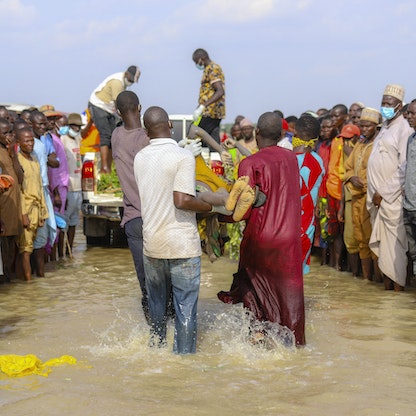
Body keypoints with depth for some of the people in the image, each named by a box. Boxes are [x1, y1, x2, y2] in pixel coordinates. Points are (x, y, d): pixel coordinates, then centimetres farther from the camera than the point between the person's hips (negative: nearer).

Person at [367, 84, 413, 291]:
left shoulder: (404, 129, -10)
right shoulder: (385, 127, 16)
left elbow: (405, 169, -16)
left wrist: (383, 193, -15)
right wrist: (374, 194, 11)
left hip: (392, 198, -8)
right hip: (378, 196, 8)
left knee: (393, 244, -5)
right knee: (381, 243, 9)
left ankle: (397, 287, 0)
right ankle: (387, 283, 16)